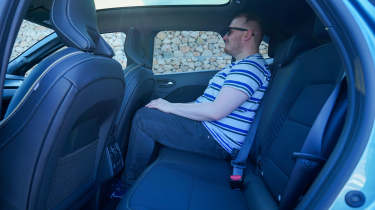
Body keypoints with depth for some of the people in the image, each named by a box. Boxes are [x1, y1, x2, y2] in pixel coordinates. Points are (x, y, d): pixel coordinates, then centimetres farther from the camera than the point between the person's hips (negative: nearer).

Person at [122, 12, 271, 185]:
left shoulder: (250, 67, -16)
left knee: (143, 118, -13)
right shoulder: (240, 66, 20)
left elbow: (215, 111, -25)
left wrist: (170, 107, -14)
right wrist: (169, 106, 12)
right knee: (150, 113, 14)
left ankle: (129, 184, 2)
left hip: (215, 140, -11)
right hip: (207, 127, 11)